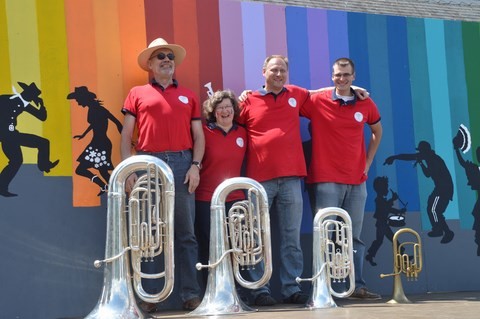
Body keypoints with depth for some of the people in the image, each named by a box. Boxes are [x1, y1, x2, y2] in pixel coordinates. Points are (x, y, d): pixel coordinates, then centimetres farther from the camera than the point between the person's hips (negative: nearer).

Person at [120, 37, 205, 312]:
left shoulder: (188, 96, 17)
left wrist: (195, 165, -1)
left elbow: (198, 136, 14)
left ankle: (191, 294, 0)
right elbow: (126, 135, 8)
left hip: (182, 165, 1)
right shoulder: (137, 94, 13)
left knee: (186, 234, -1)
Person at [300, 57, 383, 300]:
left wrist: (368, 161, 17)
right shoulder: (317, 101, -3)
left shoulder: (366, 104, 8)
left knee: (354, 237, 7)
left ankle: (358, 286, 12)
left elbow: (377, 131, 24)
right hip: (327, 179, -3)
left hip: (357, 180, 3)